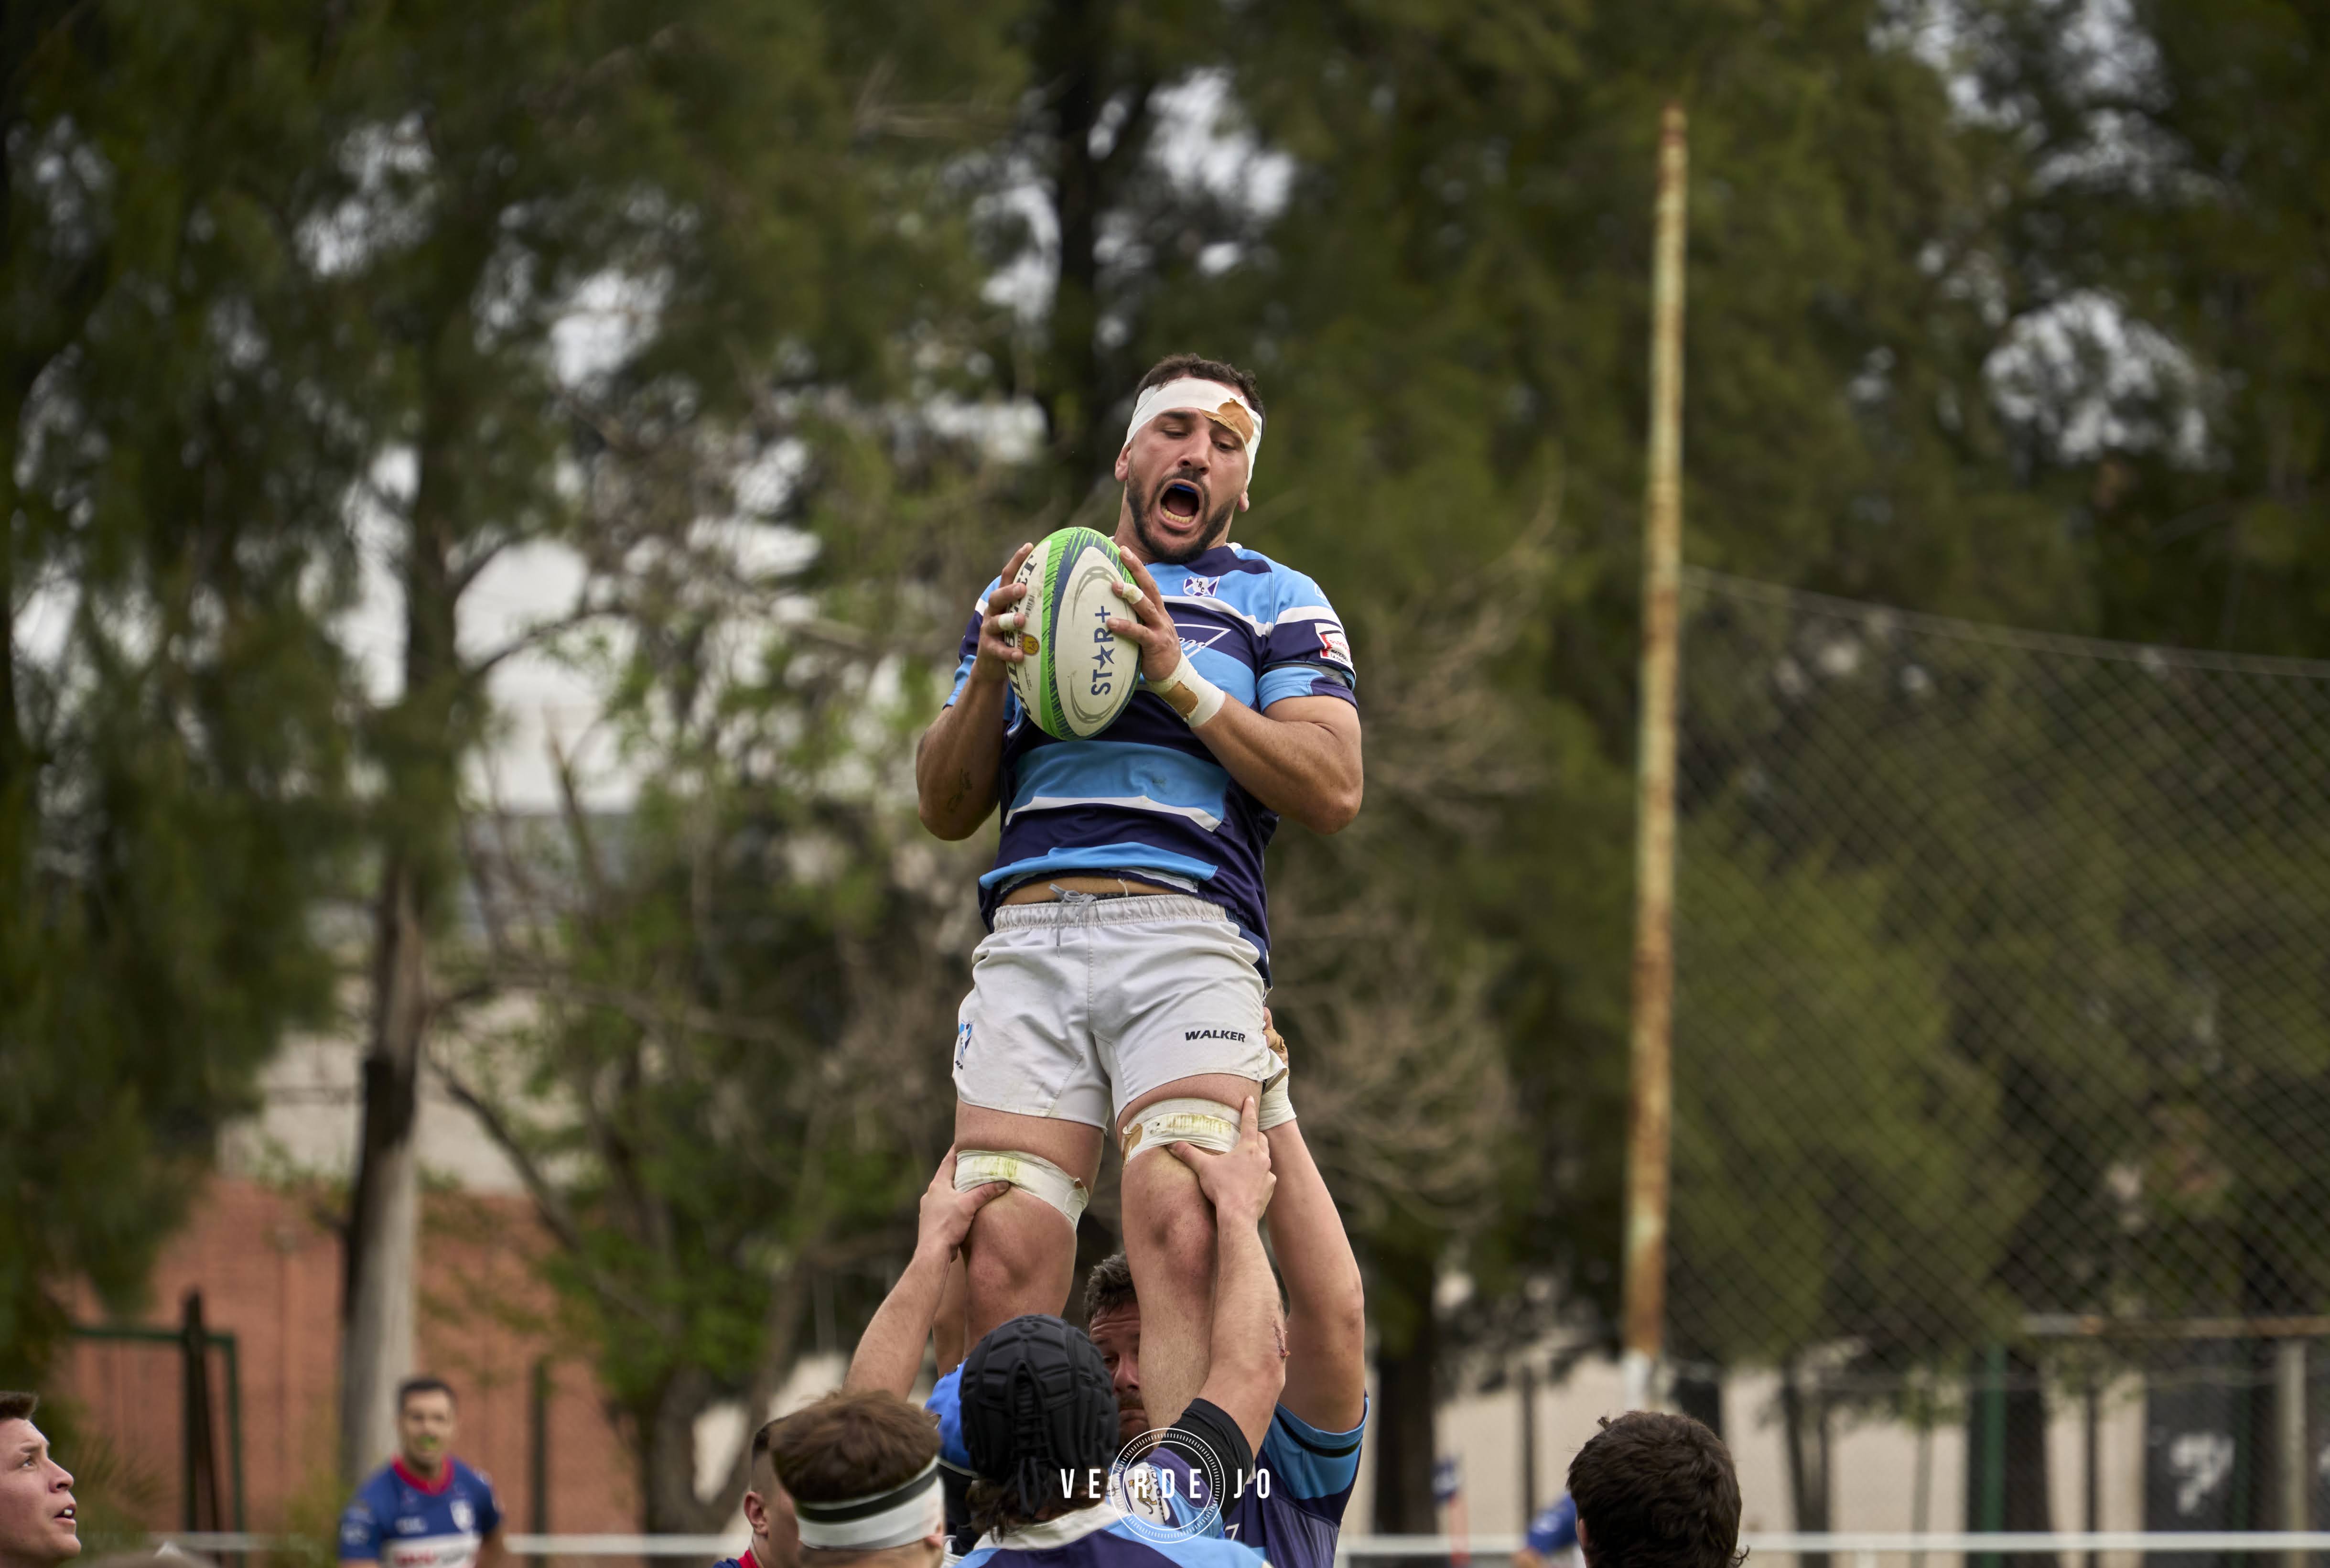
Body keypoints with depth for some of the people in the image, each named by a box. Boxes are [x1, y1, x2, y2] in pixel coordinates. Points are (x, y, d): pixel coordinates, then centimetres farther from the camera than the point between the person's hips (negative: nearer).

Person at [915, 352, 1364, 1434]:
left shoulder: (1275, 602, 17)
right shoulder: (1025, 589, 26)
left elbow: (1333, 791, 2)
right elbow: (947, 809, 21)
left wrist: (1177, 679, -6)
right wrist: (988, 678, 2)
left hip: (1187, 934, -3)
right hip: (1027, 940, 3)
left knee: (1178, 1223, -25)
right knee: (1003, 1252, -14)